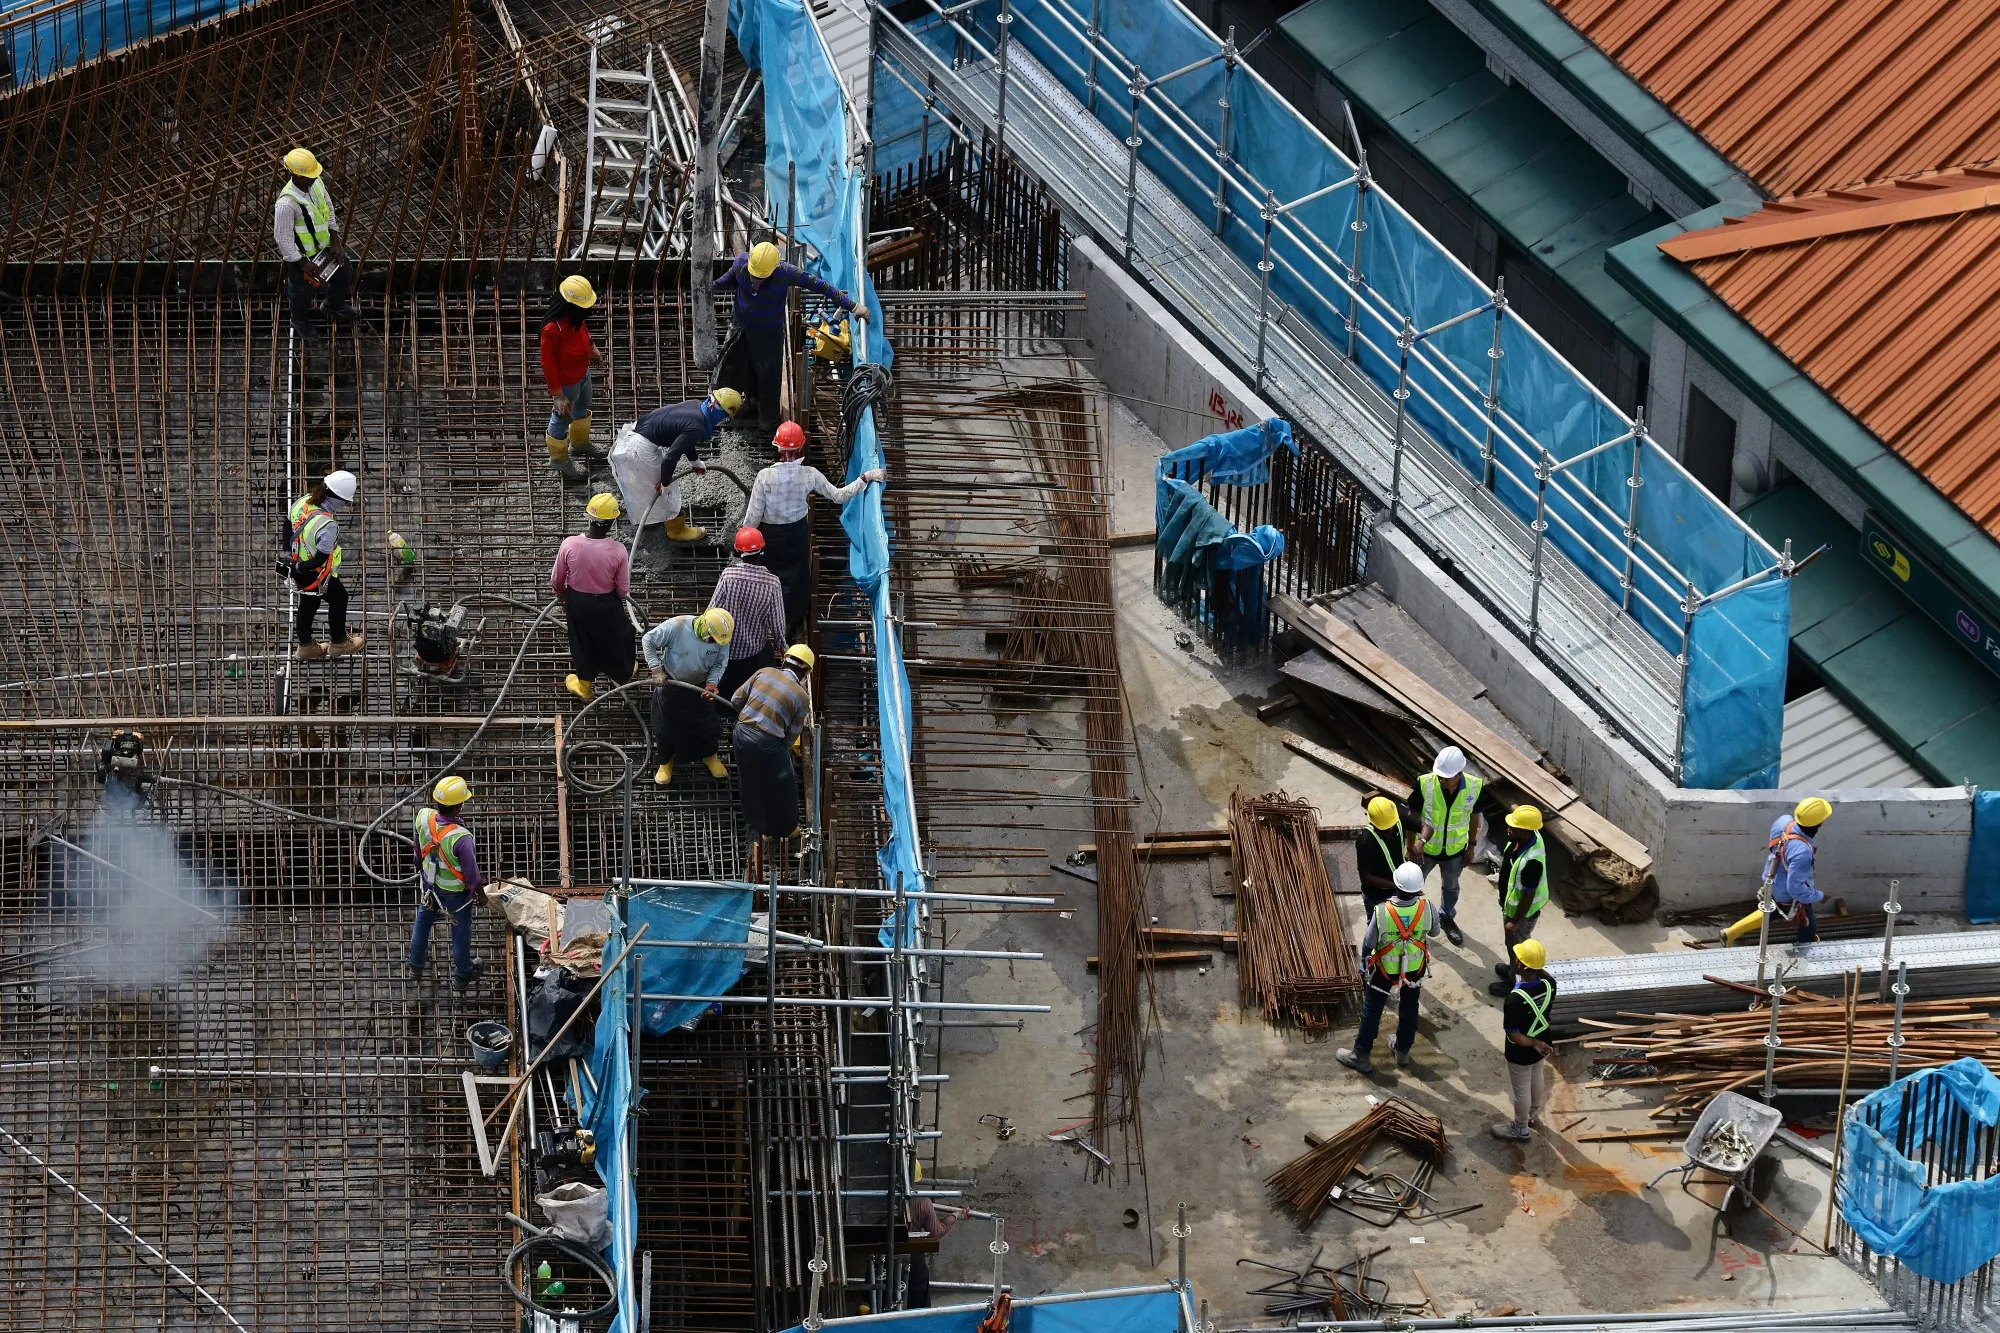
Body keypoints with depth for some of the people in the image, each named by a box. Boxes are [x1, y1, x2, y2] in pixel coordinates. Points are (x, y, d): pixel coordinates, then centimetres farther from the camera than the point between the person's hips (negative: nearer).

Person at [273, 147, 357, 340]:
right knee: (301, 290, 19)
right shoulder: (287, 203, -39)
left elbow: (328, 209, 0)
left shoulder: (316, 182, -17)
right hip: (301, 255, -7)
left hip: (323, 245, 7)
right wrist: (303, 264, -19)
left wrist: (336, 242, -1)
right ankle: (300, 320, 51)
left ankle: (334, 305, 56)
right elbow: (283, 237, -29)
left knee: (344, 272, 26)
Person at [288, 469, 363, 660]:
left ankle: (305, 646, 45)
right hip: (317, 575, -7)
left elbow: (288, 528, 3)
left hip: (299, 567, 7)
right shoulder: (328, 526, -37)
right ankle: (338, 642, 40)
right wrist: (301, 567, -11)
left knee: (308, 604, 27)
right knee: (339, 598, 21)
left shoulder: (303, 501, -14)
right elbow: (321, 558, -30)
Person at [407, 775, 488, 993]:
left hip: (430, 883, 5)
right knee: (461, 931, 20)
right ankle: (464, 975, 42)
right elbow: (471, 870, -25)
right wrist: (477, 887, -2)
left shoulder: (423, 817, -26)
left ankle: (416, 964, 51)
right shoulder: (461, 838, -42)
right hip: (455, 891, -5)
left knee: (423, 919, 30)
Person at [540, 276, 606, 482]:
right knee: (562, 418, 18)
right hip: (566, 382, -8)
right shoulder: (552, 329, -40)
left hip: (582, 372, 8)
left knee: (582, 408, 31)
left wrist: (592, 348, 24)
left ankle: (580, 444, 58)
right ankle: (558, 458, 43)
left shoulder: (576, 316, -18)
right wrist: (557, 396, -25)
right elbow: (548, 364, -30)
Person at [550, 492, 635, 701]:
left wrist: (562, 598, 12)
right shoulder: (617, 551, -29)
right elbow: (623, 590, -15)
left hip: (577, 603, 1)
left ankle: (585, 685, 45)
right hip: (607, 605, -1)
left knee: (582, 641, 26)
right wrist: (620, 595, 10)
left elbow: (556, 581, -10)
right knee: (614, 637, 28)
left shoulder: (569, 545, -26)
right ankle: (622, 673, 54)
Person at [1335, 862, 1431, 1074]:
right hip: (1414, 969, 2)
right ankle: (1403, 1052, 42)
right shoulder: (1426, 908, -26)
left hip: (1384, 970, -2)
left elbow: (1368, 943, -16)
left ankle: (1361, 1055, 31)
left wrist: (1365, 959, 6)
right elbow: (1434, 930, -4)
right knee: (1408, 1010, 24)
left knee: (1371, 1011, 18)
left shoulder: (1382, 911, -32)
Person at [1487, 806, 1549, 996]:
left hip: (1522, 911, -8)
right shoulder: (1524, 837, -17)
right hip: (1512, 903, 8)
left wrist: (1515, 922, -18)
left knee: (1516, 946, 18)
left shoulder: (1531, 861, -43)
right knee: (1512, 943, 32)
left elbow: (1528, 896, -31)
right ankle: (1514, 969, 56)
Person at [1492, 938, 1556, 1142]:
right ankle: (1533, 1115, 56)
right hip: (1542, 1044, 6)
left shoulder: (1516, 998, -40)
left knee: (1521, 1089, 19)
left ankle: (1520, 1129, 41)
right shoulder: (1549, 982, -21)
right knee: (1537, 1079, 31)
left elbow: (1513, 1036, -30)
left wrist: (1534, 1043, -17)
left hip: (1521, 1052, -6)